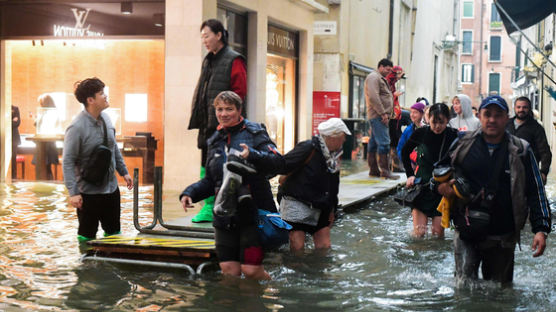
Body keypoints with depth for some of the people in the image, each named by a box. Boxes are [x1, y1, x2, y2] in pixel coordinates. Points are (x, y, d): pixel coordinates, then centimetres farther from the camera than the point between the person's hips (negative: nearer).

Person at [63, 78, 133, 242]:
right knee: (87, 235, 6)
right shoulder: (77, 127, -21)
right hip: (88, 192, -7)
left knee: (114, 232, 18)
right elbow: (68, 161, -20)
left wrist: (123, 171, 17)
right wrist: (73, 192, -24)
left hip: (111, 187, 7)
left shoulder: (106, 118, 2)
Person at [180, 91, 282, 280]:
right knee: (229, 270, 3)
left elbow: (278, 162, -14)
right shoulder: (215, 141, 18)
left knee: (251, 270, -7)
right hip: (224, 215, 5)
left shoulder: (254, 133, 0)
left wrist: (252, 155, -30)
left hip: (253, 213, -5)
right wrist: (189, 193, 7)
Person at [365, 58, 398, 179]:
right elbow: (373, 97, -20)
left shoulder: (380, 79, 25)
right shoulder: (373, 77, -9)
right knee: (384, 143, -13)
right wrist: (383, 113, -20)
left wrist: (385, 114, 14)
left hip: (380, 116, 11)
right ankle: (385, 171, -13)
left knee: (374, 143, 11)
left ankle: (373, 170, 14)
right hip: (378, 116, -11)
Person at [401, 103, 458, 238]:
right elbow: (405, 152, 12)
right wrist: (410, 175, 7)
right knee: (419, 233, -7)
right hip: (421, 186, 0)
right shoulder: (421, 133, -7)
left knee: (438, 233, -1)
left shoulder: (453, 136, -9)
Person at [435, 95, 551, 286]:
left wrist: (541, 229, -4)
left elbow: (536, 192, 5)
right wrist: (440, 186, -7)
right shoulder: (462, 145, 3)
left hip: (503, 238, 1)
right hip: (467, 233, -1)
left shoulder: (521, 151, 3)